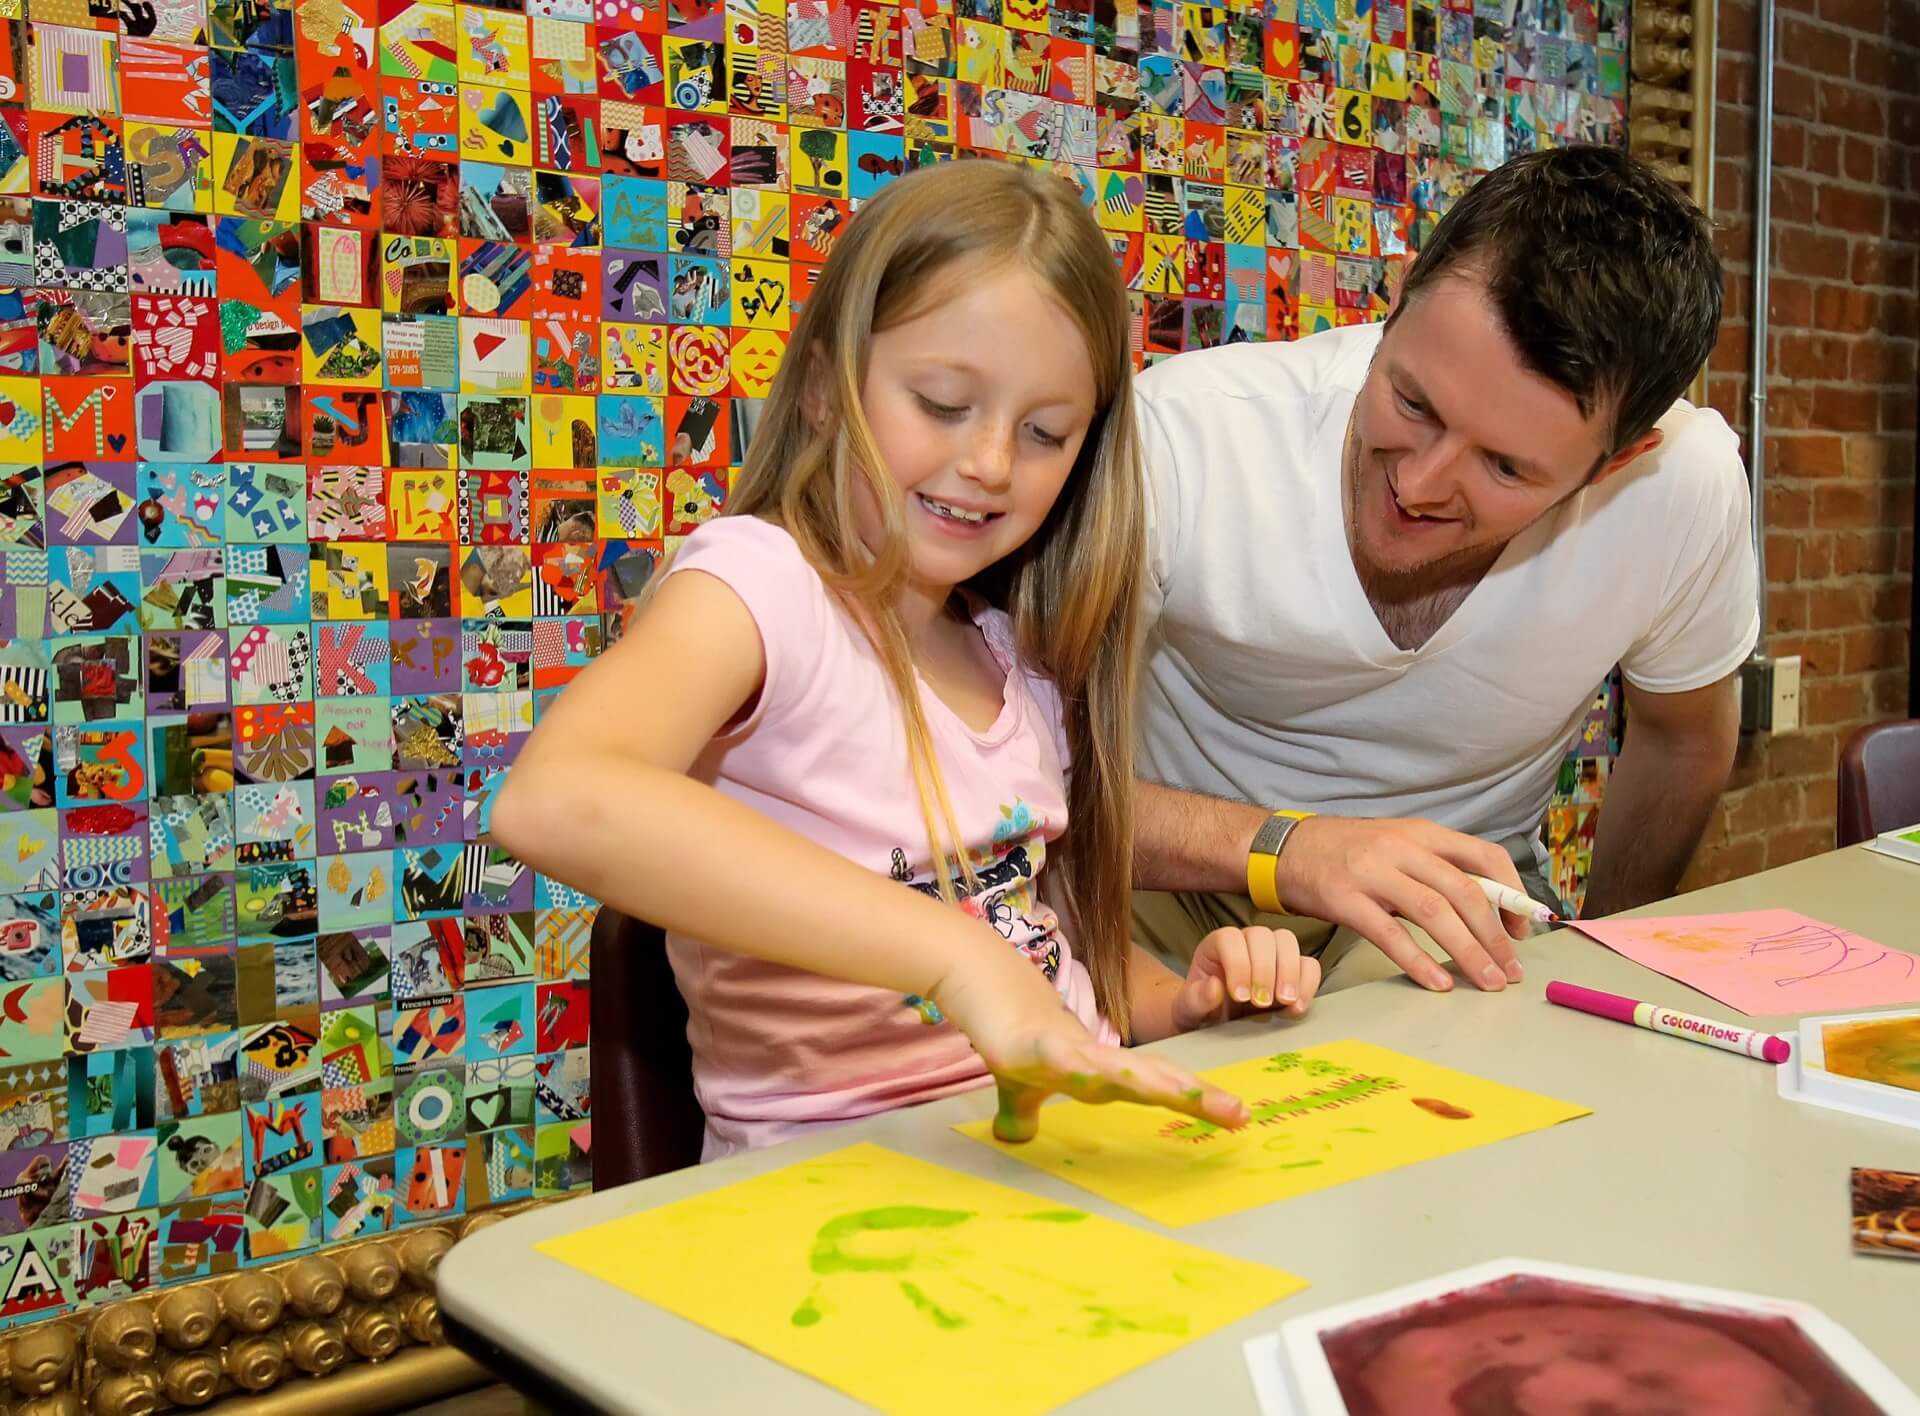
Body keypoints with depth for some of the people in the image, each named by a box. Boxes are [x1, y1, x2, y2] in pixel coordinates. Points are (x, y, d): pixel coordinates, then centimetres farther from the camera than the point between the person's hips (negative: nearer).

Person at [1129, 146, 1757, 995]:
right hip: (1178, 873, -1)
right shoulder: (1181, 438, -27)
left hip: (1458, 900, 2)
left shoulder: (1683, 485, -18)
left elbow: (1682, 737, 4)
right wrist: (1281, 848, -37)